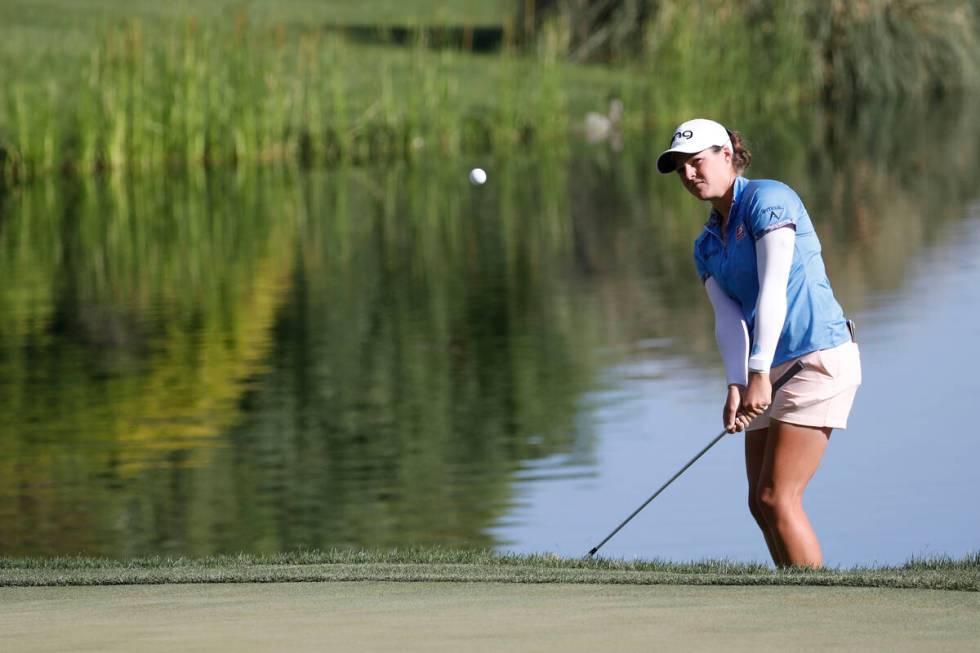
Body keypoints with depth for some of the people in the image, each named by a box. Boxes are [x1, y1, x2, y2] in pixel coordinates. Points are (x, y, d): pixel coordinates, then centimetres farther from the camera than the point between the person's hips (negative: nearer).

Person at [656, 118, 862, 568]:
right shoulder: (707, 246, 15)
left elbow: (773, 288, -19)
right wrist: (736, 386, -17)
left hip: (819, 357, -9)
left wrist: (760, 372, -28)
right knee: (761, 504, 6)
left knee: (777, 498, -14)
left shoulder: (768, 199, -9)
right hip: (772, 370, 9)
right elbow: (729, 319, 2)